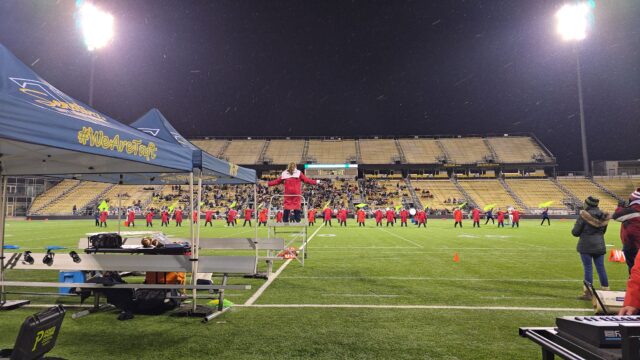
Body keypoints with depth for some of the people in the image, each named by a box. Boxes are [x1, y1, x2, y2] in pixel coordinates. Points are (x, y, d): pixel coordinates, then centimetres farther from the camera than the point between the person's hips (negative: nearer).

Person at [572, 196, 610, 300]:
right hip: (599, 246, 5)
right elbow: (603, 231, 17)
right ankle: (606, 290, 23)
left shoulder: (584, 216, -16)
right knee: (601, 268, 14)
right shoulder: (603, 216, 3)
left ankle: (587, 292, 5)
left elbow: (575, 232, -11)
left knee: (588, 268, 0)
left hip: (586, 246, -5)